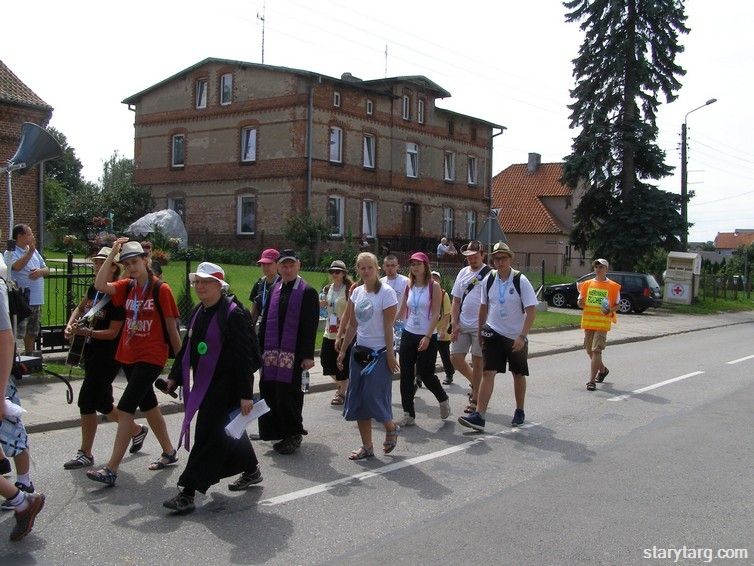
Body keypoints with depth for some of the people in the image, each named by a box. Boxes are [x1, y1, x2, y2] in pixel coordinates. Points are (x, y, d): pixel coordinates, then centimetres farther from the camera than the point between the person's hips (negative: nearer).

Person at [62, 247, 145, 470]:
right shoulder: (94, 289, 5)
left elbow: (113, 332, -17)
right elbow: (80, 308, 22)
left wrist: (85, 332, -26)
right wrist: (70, 326, 4)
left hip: (108, 356, -8)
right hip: (92, 352, 8)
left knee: (87, 400, -6)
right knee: (101, 401, 15)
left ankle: (85, 454, 6)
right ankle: (136, 431, 34)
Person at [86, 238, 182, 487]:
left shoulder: (160, 289, -10)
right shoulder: (127, 286, 6)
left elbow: (171, 327, -6)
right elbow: (100, 285, -12)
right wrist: (112, 254, -11)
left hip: (152, 357, -7)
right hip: (128, 356, 7)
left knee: (125, 408, -12)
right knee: (148, 405, 18)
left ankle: (111, 469, -9)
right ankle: (169, 452, 35)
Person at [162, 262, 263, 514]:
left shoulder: (234, 314, -16)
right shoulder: (198, 313, 10)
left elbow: (244, 358, -18)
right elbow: (187, 349, 19)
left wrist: (245, 394, -19)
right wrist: (174, 377, 12)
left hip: (225, 388, -9)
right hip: (204, 386, 9)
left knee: (208, 435, -7)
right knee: (227, 431, 20)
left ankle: (188, 492, -2)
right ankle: (251, 470, 39)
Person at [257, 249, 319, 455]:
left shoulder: (307, 292, -4)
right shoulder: (274, 289, 12)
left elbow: (310, 327, -8)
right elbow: (265, 321, 14)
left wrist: (308, 356, -13)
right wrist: (260, 348, 10)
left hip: (293, 353, -5)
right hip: (272, 352, 5)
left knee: (288, 392, -4)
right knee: (269, 390, 7)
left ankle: (293, 435, 14)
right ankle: (280, 432, 22)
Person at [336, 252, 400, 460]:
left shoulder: (386, 292, -11)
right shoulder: (356, 292, 7)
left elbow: (388, 327, -12)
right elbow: (352, 325, 11)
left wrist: (390, 355, -13)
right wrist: (342, 350, 9)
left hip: (380, 353, -6)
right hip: (360, 351, 6)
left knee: (373, 398, -9)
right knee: (357, 400, 6)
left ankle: (391, 428, 21)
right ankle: (367, 447, 16)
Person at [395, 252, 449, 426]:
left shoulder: (433, 286, -6)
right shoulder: (409, 286, 8)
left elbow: (435, 314, -11)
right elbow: (401, 311, 12)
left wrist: (427, 337, -17)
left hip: (427, 337, -5)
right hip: (408, 334, 5)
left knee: (425, 374, -2)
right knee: (406, 375, 2)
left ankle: (443, 399, 27)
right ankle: (408, 415, 10)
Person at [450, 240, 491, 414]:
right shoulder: (463, 273, 11)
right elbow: (456, 301, 13)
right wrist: (454, 324, 4)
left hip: (481, 326, -6)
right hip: (462, 325, 6)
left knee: (477, 362, 2)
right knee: (455, 358, 6)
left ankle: (475, 400, 15)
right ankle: (475, 383, 31)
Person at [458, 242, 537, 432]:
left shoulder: (521, 281, -13)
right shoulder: (488, 280, -1)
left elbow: (531, 310, -15)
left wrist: (522, 336, -22)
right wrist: (480, 331, 14)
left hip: (516, 337, -2)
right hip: (493, 333, 2)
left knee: (518, 375, 13)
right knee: (488, 373, -9)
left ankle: (519, 412, 32)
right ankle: (479, 416, -12)